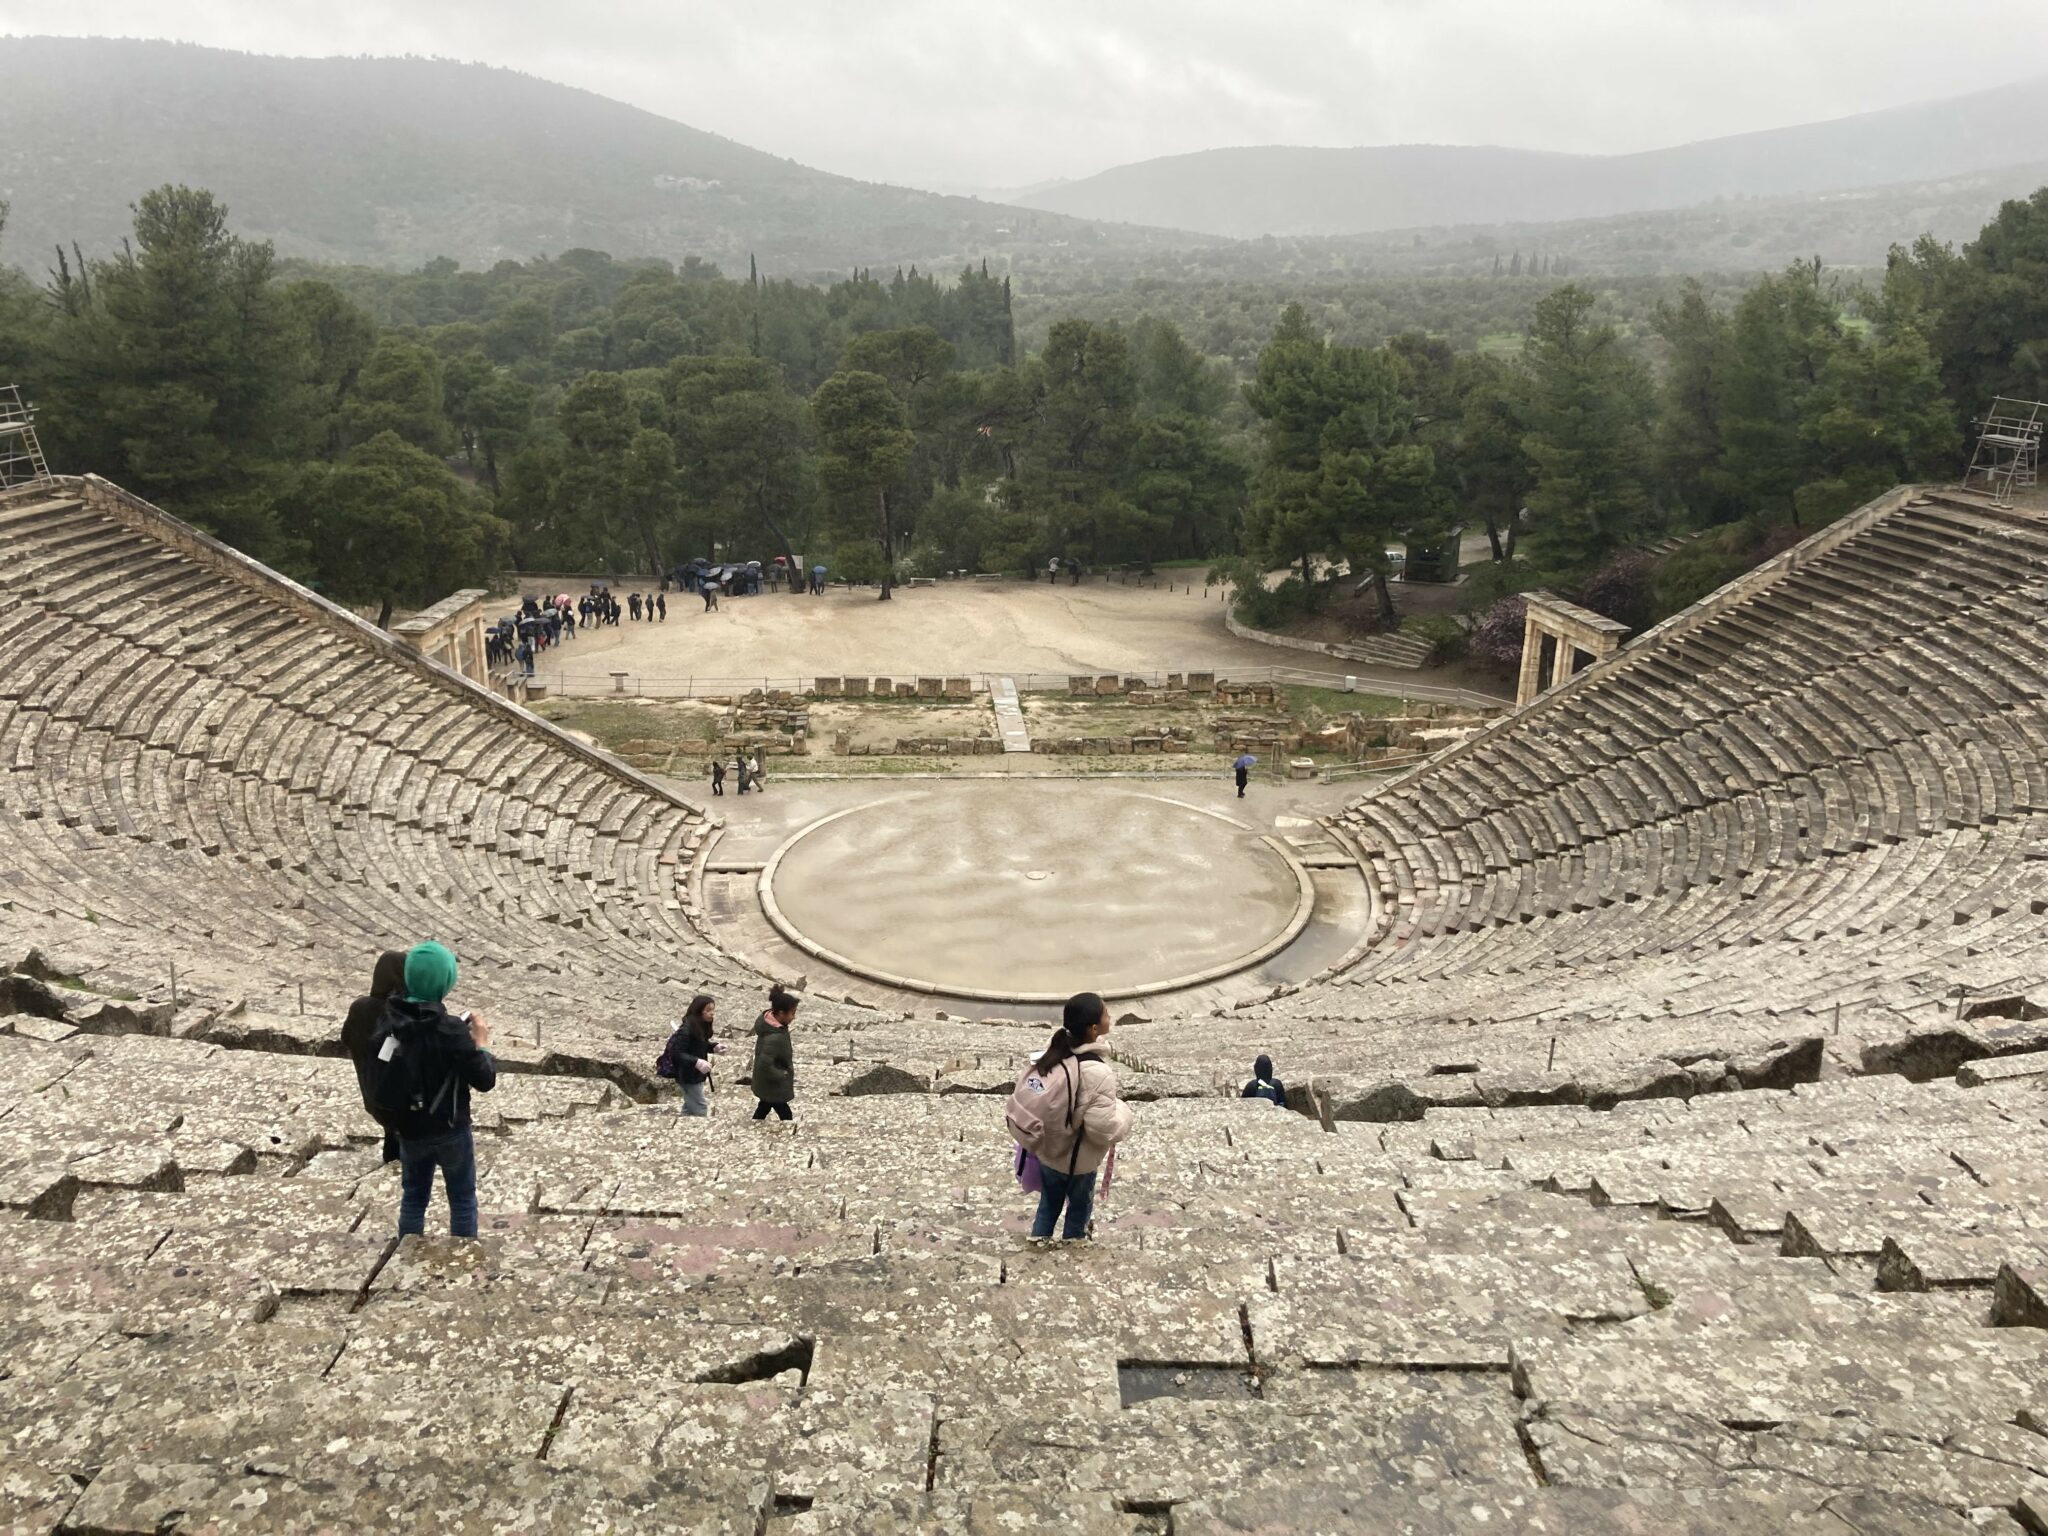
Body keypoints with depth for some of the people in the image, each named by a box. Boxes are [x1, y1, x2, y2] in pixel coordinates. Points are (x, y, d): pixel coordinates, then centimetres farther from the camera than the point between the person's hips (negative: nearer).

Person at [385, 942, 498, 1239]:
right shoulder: (451, 1029, -25)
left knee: (413, 1198, 20)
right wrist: (481, 1043, -5)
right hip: (450, 1131, -4)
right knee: (462, 1199, 14)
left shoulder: (389, 1020, -10)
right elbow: (485, 1081, -20)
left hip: (408, 1129, 4)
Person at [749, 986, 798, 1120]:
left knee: (763, 1108, 28)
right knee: (784, 1115, 8)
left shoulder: (768, 1017, -9)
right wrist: (781, 1074, -21)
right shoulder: (775, 1037, -37)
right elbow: (765, 1064, -38)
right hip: (772, 1084, -9)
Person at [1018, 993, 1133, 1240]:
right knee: (1079, 1209, 22)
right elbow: (1105, 1130, -31)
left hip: (1046, 1151, 5)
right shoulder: (1096, 1074, -33)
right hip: (1077, 1161, -5)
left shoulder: (1053, 1052, -12)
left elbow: (1023, 1085, 0)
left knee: (1048, 1206, 26)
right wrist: (1122, 1110, -11)